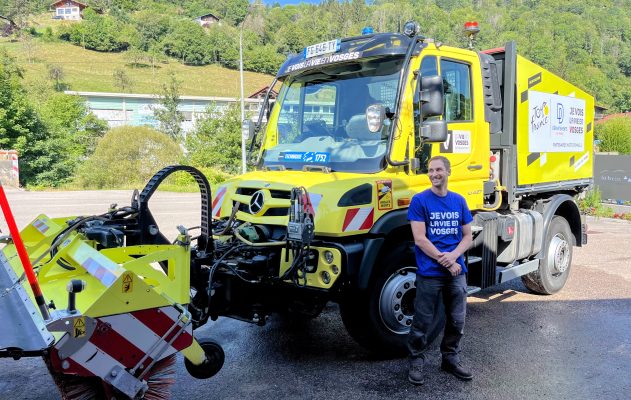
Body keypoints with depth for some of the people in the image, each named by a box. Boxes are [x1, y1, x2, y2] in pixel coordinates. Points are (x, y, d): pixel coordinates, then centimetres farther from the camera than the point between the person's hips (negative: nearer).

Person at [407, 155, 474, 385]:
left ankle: (451, 359, 32)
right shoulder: (420, 200, -5)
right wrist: (445, 262, -14)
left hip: (457, 271, 4)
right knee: (423, 322, 4)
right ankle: (416, 362, 21)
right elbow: (420, 239, -11)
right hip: (429, 273, -4)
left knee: (457, 321, 14)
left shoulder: (459, 201, 8)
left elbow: (467, 237, 9)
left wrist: (453, 256, -11)